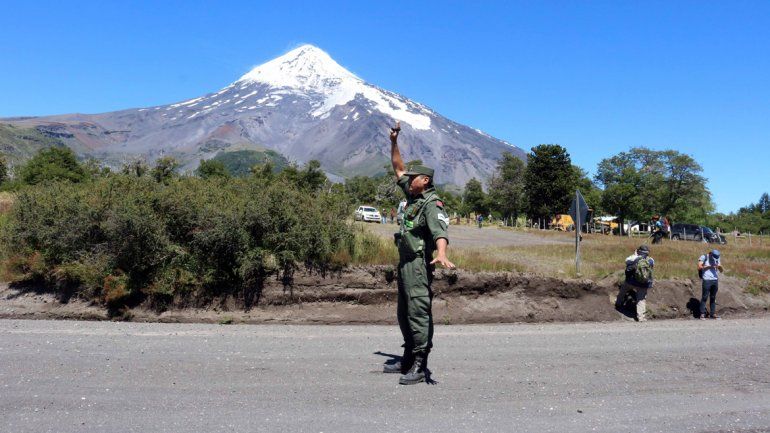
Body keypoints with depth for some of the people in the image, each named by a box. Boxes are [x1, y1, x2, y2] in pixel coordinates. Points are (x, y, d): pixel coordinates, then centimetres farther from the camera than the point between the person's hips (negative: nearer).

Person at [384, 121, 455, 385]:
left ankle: (419, 367, -8)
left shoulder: (432, 205, -14)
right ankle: (408, 359, 27)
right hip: (405, 262, 10)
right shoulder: (413, 195, 13)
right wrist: (394, 142, 19)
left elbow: (440, 232, -32)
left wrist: (441, 254, -50)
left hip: (419, 263, -10)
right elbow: (399, 169, 25)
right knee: (404, 314, 16)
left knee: (418, 312, -11)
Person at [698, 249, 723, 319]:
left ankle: (713, 314, 12)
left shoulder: (717, 259, 13)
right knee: (704, 297, -5)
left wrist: (720, 266, -9)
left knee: (713, 298, 7)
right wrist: (709, 266, -20)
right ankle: (702, 314, -4)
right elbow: (699, 267, -13)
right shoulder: (704, 257, -2)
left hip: (715, 280, 5)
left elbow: (722, 270, 13)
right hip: (706, 280, -5)